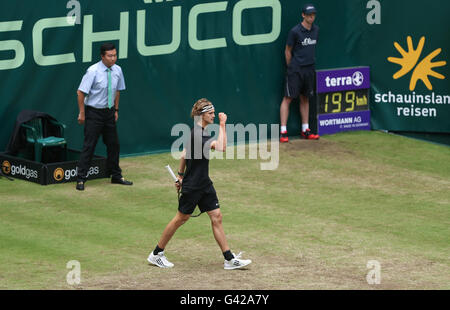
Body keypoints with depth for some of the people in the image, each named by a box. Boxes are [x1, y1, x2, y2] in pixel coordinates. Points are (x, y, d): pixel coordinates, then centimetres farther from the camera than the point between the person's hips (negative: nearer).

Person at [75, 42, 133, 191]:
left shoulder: (117, 70, 1)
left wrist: (116, 110, 15)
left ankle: (116, 176, 24)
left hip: (109, 112, 6)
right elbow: (81, 92, -14)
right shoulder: (93, 71, -17)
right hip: (94, 112, -6)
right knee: (89, 145, -6)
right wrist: (82, 113, -12)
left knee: (114, 144, 11)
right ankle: (81, 179, -2)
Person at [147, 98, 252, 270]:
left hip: (204, 184, 9)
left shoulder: (198, 132, 9)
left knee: (216, 217, 4)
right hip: (192, 186, -9)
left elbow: (184, 154, 20)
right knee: (181, 218, 3)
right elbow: (221, 147, -33)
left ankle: (229, 259, 3)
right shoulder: (197, 134, -22)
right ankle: (156, 254, 18)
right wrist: (222, 125, -27)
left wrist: (181, 175, 27)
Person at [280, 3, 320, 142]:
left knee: (305, 99, 13)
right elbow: (288, 51, -3)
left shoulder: (316, 30, 8)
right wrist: (292, 68, 2)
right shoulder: (295, 31, -11)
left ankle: (305, 130, 19)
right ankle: (283, 132, -6)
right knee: (288, 98, -5)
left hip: (309, 69, 6)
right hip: (296, 70, -6)